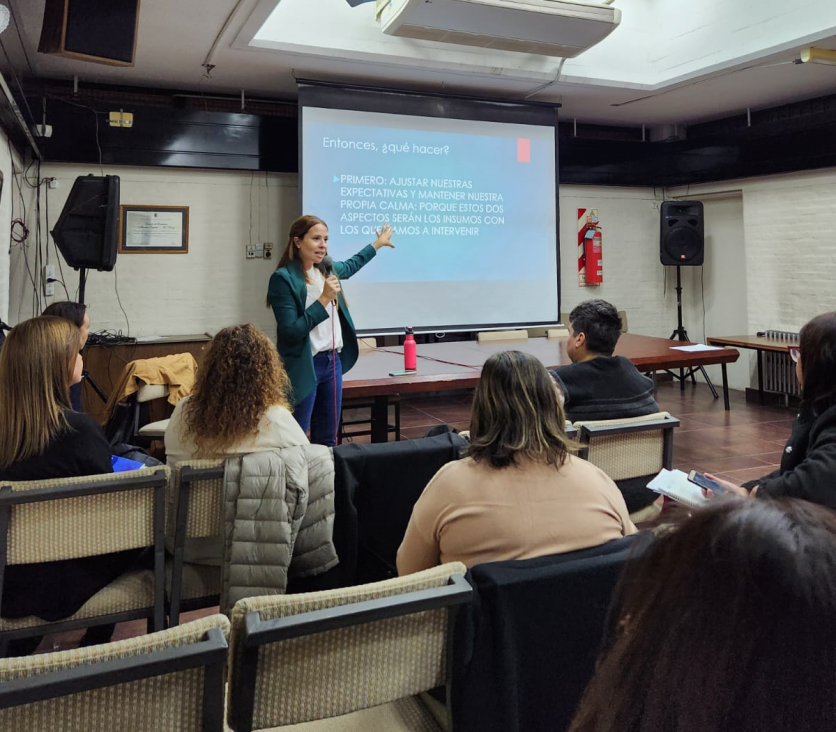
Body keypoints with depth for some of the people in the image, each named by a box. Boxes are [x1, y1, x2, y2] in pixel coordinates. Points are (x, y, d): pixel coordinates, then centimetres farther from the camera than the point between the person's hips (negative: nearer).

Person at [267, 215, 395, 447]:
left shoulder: (326, 269, 8)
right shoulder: (284, 278, -14)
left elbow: (350, 265, 33)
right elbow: (290, 331, -20)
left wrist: (378, 243, 41)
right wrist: (323, 299, -22)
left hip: (333, 361, 8)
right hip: (305, 366, -8)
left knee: (328, 438, 15)